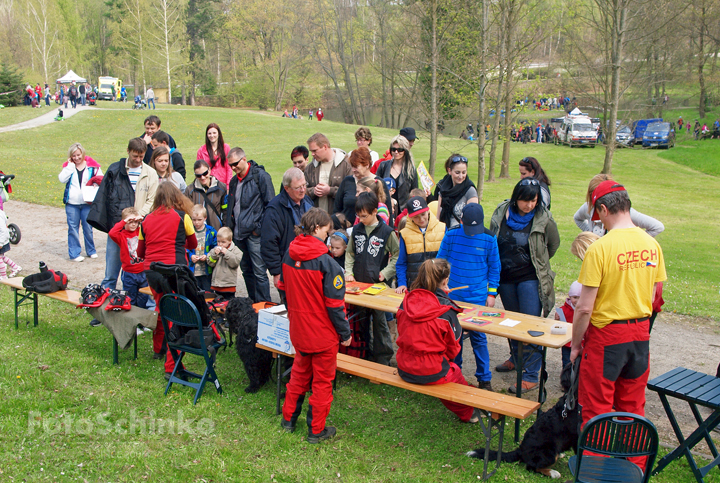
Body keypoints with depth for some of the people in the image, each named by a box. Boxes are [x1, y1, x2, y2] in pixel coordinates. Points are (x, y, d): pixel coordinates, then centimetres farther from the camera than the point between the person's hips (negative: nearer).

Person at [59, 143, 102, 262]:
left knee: (88, 228, 6)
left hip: (87, 203, -1)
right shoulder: (68, 166, 6)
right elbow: (62, 179, -9)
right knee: (73, 228, 4)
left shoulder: (92, 166, 2)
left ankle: (91, 251, 21)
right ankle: (74, 253, 11)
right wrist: (70, 165, -10)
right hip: (72, 204, 1)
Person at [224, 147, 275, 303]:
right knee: (246, 270, 13)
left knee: (259, 271, -6)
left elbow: (269, 204, -9)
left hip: (254, 233, -7)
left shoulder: (260, 176, -7)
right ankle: (253, 303, 24)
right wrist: (229, 228, 13)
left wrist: (260, 227, -12)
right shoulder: (234, 181, 16)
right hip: (239, 233, 8)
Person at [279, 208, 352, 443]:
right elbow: (334, 303, -19)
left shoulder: (288, 255, -3)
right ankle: (316, 430, 20)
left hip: (298, 329, 6)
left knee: (300, 373, 25)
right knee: (322, 381, 10)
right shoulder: (325, 262, -23)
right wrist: (345, 332, -8)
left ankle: (288, 418, 35)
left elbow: (284, 286, 10)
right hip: (323, 333, -6)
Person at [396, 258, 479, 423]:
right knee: (455, 372, 26)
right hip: (431, 374, -5)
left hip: (404, 371, 5)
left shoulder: (406, 301, -6)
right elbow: (453, 349, -7)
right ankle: (467, 413, 48)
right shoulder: (446, 310, -19)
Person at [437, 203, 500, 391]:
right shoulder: (451, 235, -6)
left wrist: (492, 293, 2)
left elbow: (494, 268, 4)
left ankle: (484, 379, 11)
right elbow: (440, 261, 4)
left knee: (478, 337, -2)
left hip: (478, 297, -1)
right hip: (452, 296, 1)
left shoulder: (489, 238, -6)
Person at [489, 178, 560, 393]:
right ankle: (516, 357, 41)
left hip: (530, 278, -4)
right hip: (505, 277, 4)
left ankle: (530, 376, -4)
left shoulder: (543, 219, -11)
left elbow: (554, 244, 7)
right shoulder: (501, 213, -3)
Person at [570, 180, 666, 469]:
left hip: (606, 335, -6)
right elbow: (654, 295, 9)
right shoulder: (652, 245, -1)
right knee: (633, 408, 19)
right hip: (641, 334, 6)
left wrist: (575, 344, -6)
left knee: (597, 409, 8)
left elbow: (584, 308, -18)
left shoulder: (600, 248, -19)